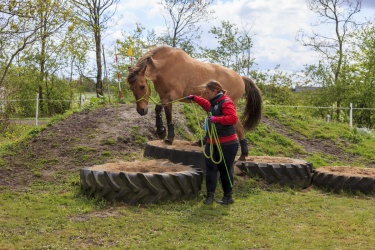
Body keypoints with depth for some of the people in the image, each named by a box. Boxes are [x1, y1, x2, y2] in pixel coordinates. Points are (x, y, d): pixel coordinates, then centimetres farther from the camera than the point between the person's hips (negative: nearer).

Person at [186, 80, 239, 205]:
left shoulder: (226, 102, -14)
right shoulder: (213, 103, 15)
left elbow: (233, 118, -28)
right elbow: (206, 104, 40)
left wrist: (216, 119, -30)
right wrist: (194, 98, 34)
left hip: (226, 144, -9)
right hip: (212, 143, 9)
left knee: (225, 170, 2)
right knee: (210, 168, 4)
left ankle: (228, 197, 14)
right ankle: (210, 195, 7)